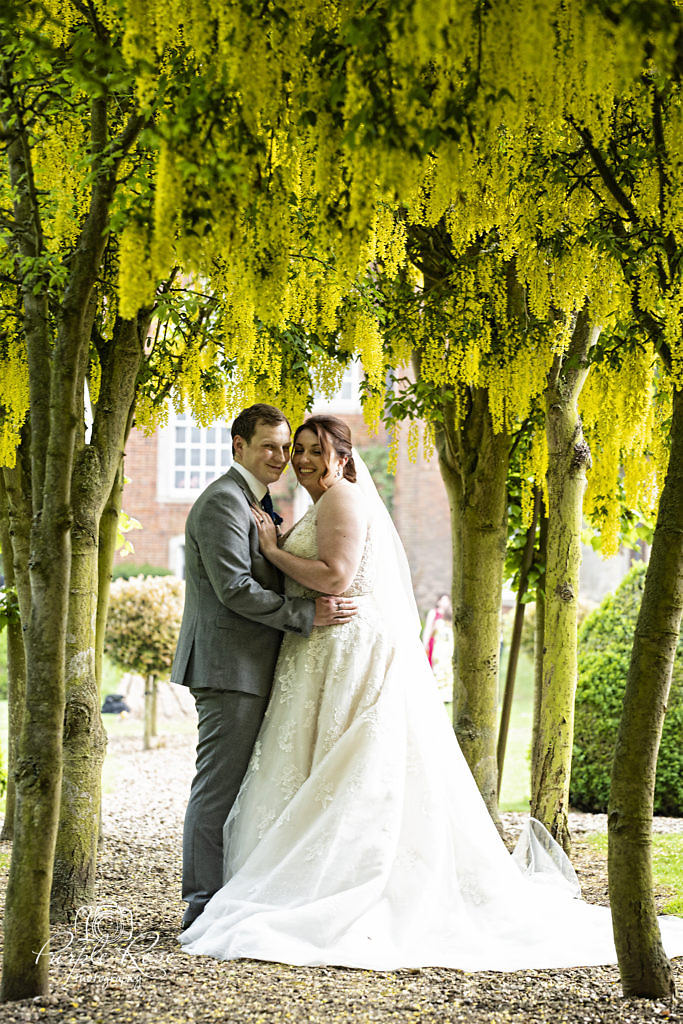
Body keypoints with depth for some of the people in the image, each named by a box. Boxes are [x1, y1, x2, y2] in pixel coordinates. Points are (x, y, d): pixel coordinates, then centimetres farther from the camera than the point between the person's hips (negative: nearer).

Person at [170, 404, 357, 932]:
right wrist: (307, 614, -20)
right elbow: (234, 588, -21)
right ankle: (204, 905, -4)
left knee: (239, 788, 12)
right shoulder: (224, 502, -13)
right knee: (218, 787, -7)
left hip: (251, 668, 10)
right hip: (230, 666, -10)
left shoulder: (257, 503, 20)